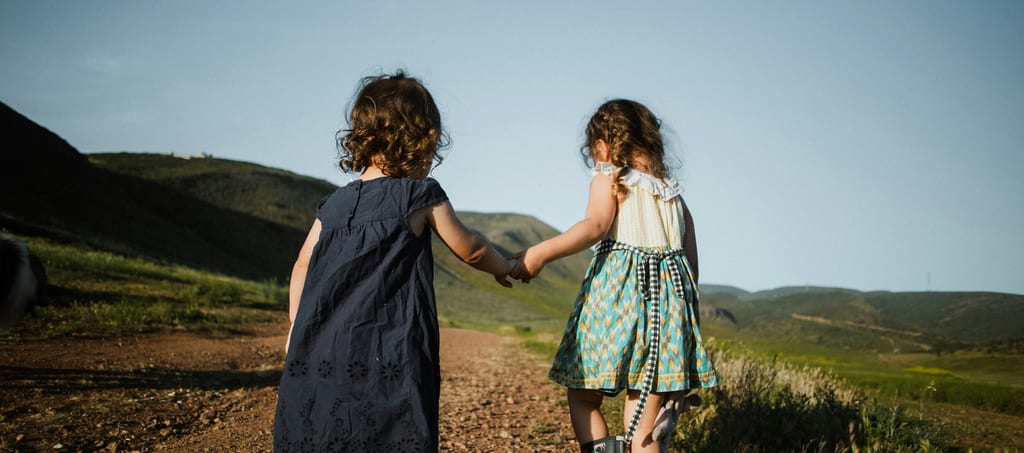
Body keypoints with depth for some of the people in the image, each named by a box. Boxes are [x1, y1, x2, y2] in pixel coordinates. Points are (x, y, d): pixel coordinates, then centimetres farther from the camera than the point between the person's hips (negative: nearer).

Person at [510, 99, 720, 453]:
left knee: (583, 398, 8)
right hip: (670, 294, 6)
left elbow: (596, 226, -18)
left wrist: (541, 253, -25)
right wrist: (686, 310, 25)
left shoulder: (609, 180, 2)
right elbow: (691, 260, 18)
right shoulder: (673, 193, 20)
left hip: (617, 293, -5)